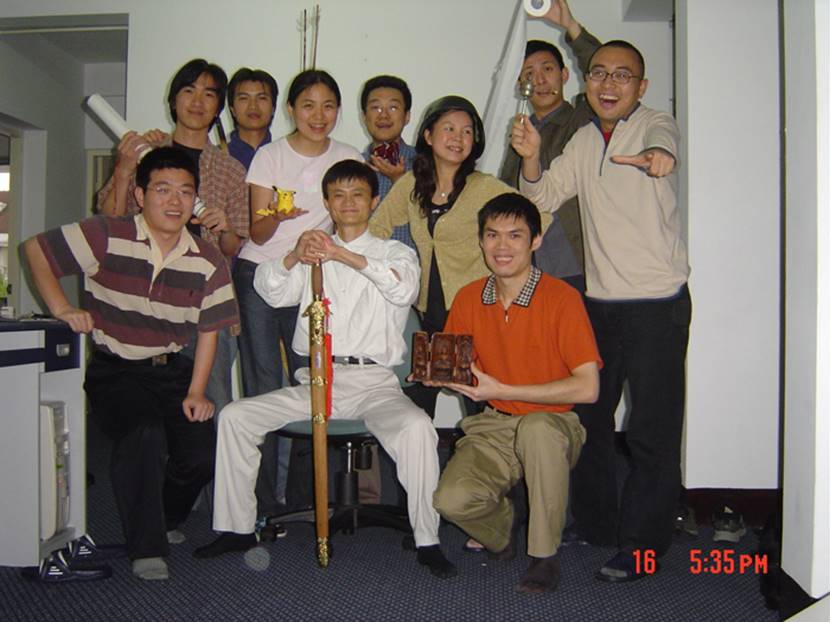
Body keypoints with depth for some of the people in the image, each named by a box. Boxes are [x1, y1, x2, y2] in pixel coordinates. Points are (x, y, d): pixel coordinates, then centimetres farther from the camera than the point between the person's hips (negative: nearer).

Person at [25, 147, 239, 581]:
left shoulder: (207, 262, -1)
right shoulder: (108, 237, -11)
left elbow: (209, 329, 5)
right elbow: (36, 250, -2)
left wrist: (196, 392, -2)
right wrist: (61, 309, -12)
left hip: (171, 370, 4)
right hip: (113, 370, -3)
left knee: (203, 455, -11)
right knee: (144, 434, -30)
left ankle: (164, 517, 23)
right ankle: (146, 546, -11)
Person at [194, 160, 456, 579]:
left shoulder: (394, 252, 12)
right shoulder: (313, 253, 19)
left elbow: (404, 289, -13)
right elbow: (271, 291, 1)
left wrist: (347, 256, -24)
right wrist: (294, 256, -20)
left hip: (372, 381, -3)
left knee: (416, 427, -32)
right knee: (234, 416, -11)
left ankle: (428, 541, -18)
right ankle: (237, 528, 3)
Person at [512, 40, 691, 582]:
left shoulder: (656, 125, -4)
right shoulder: (584, 139, 13)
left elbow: (665, 144, -28)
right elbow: (544, 197, 9)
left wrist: (657, 155, -53)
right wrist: (530, 158, -11)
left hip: (657, 303, -6)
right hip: (598, 301, 6)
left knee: (653, 431, -3)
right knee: (588, 416, 14)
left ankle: (641, 547, 11)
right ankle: (594, 527, 31)